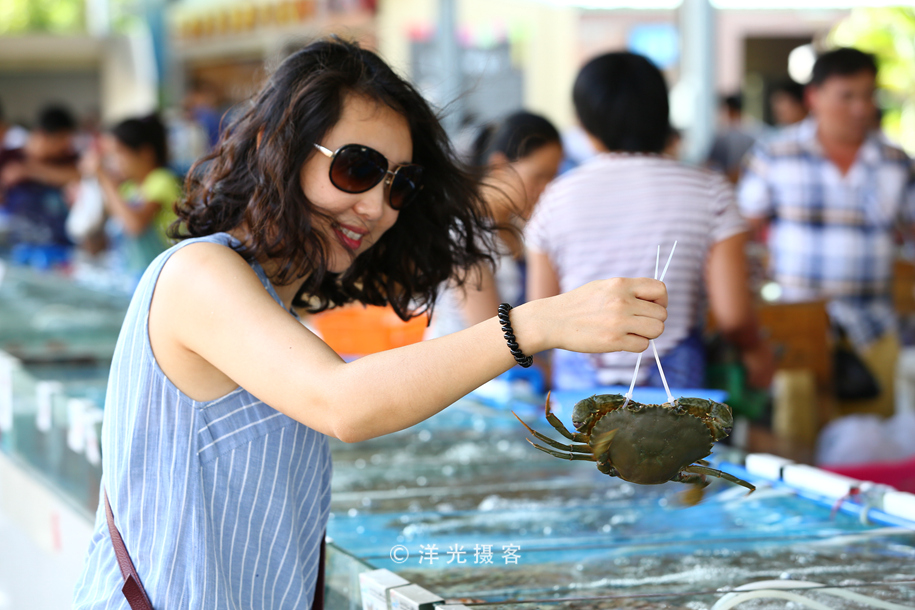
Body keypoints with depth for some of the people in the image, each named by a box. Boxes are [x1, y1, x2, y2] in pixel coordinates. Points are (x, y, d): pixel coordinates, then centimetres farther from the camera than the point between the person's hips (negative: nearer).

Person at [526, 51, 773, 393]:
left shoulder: (558, 196, 3)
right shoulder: (708, 192, -1)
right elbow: (732, 317, -5)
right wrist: (756, 350, 16)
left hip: (578, 382, 1)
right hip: (673, 381, -1)